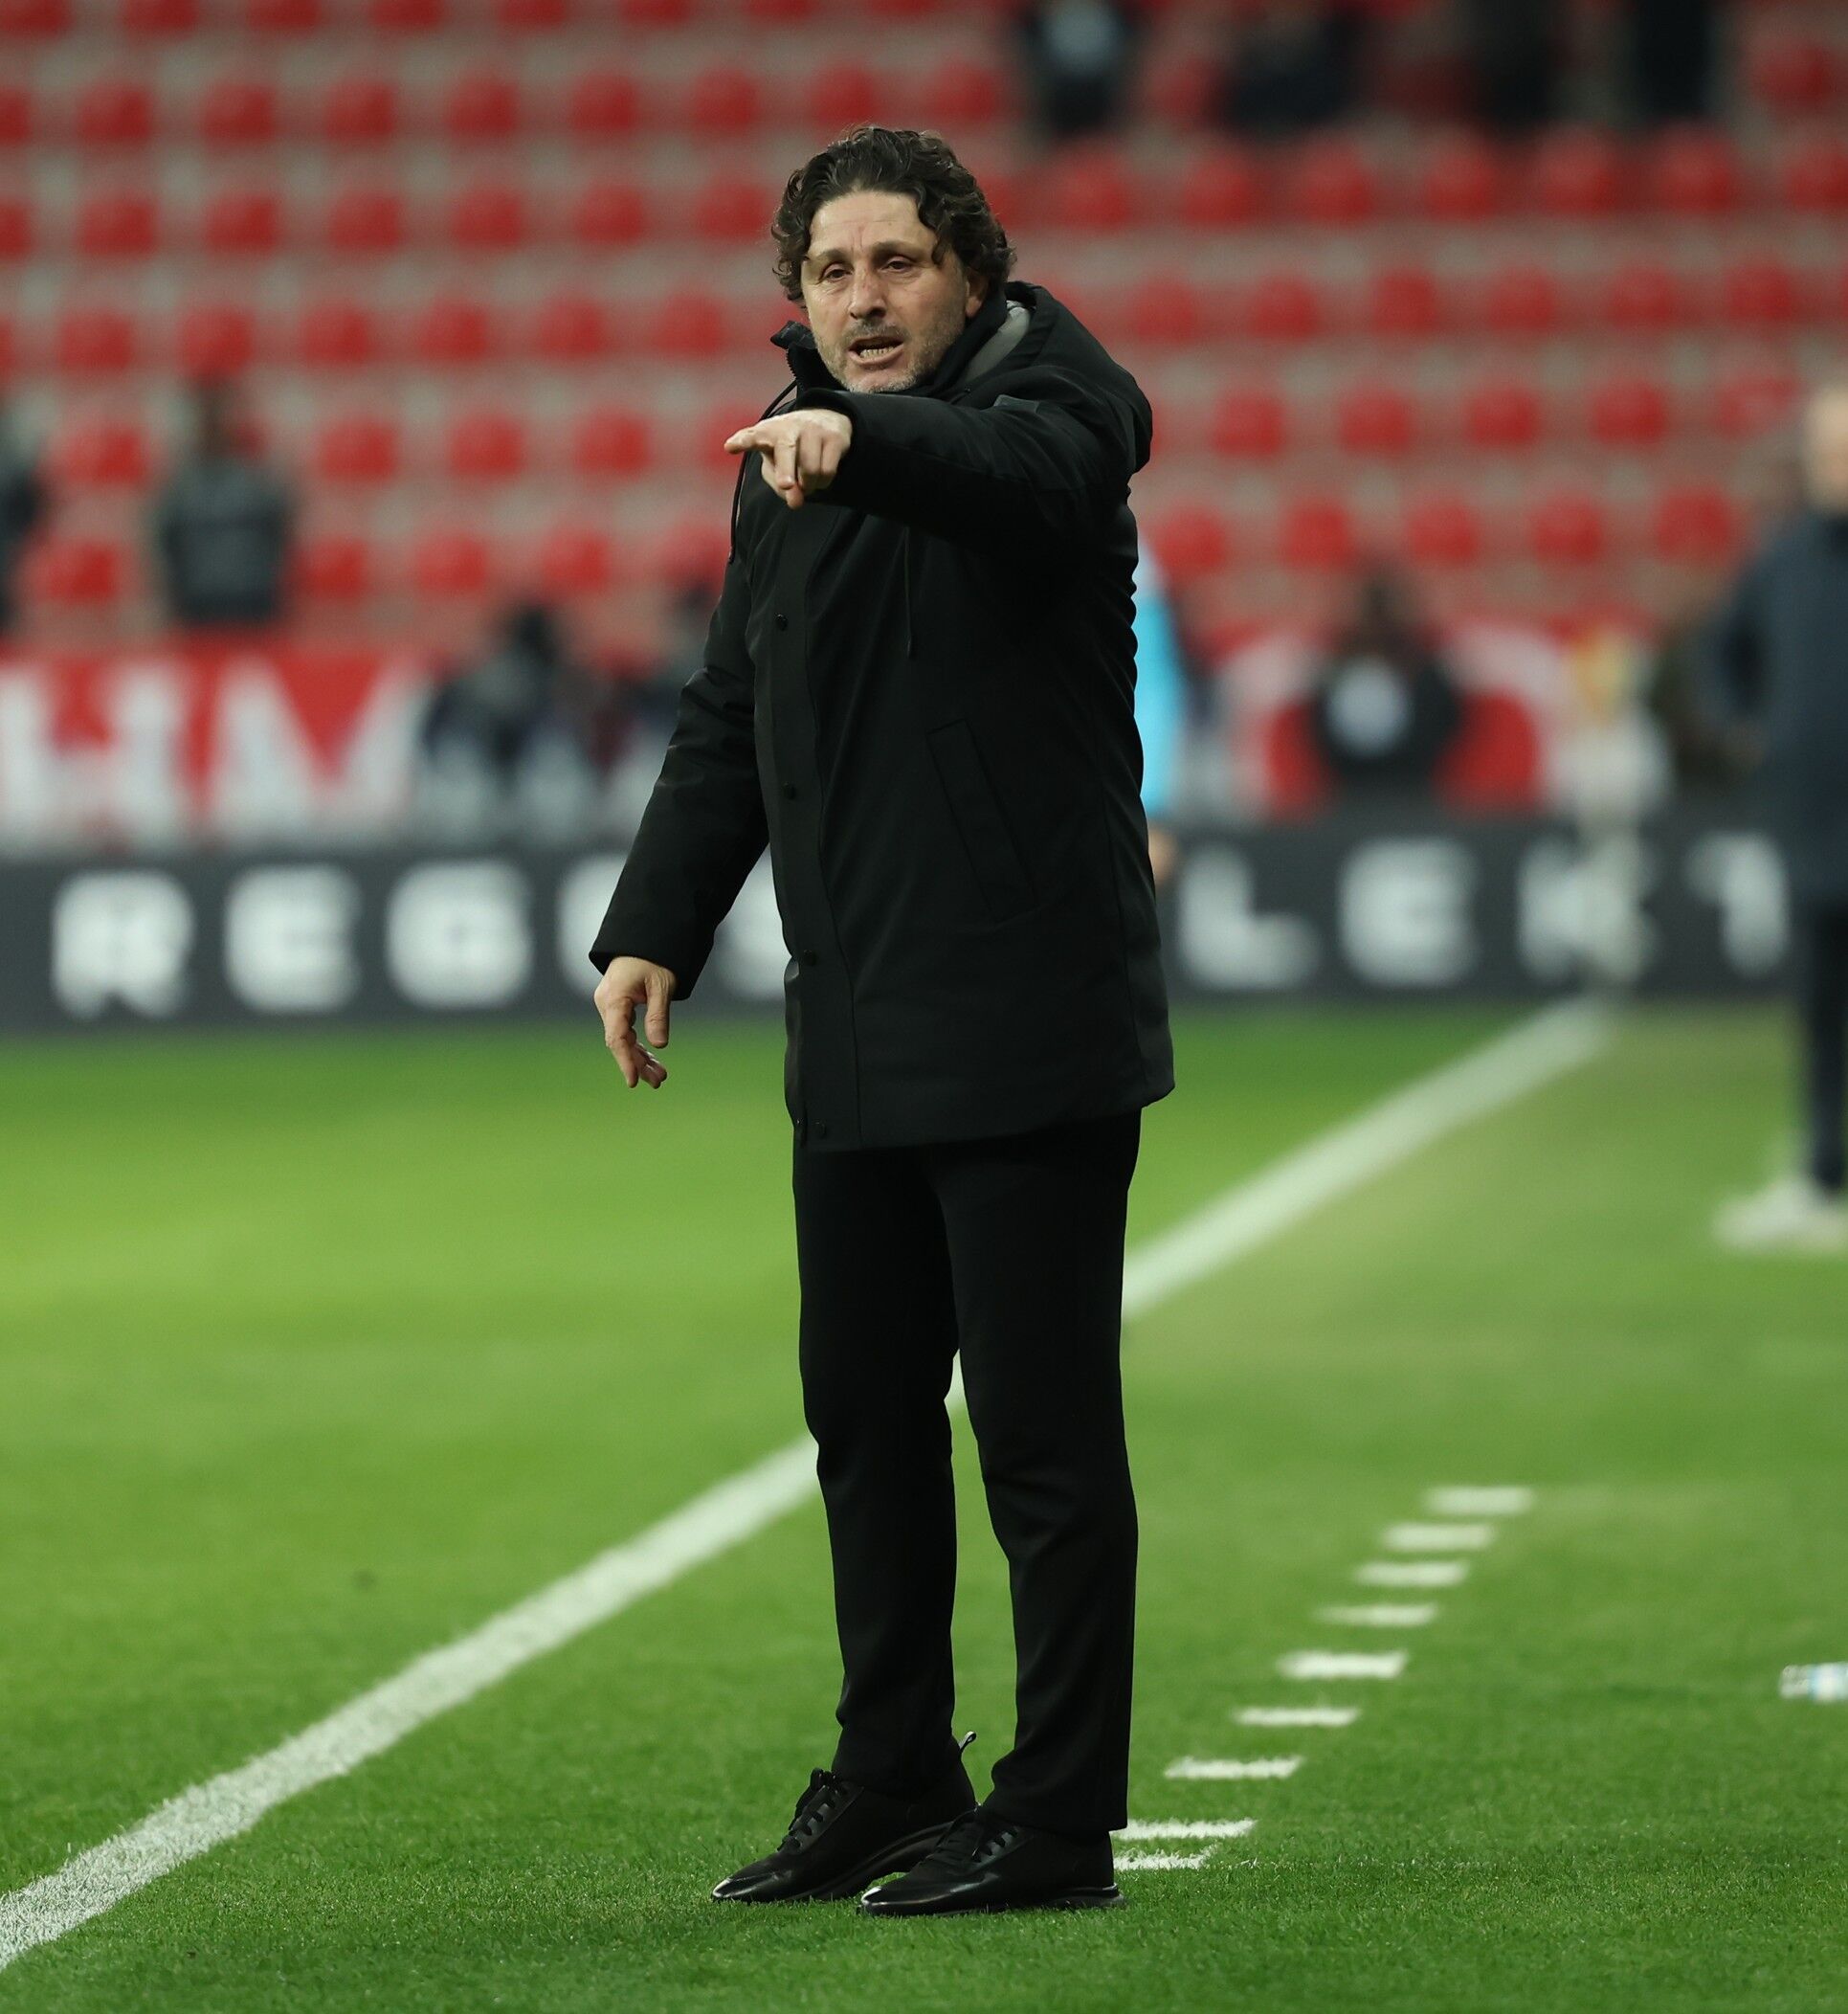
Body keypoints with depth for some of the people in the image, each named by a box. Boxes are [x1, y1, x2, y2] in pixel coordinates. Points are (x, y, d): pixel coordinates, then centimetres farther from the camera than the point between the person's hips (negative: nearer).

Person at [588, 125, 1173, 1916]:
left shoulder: (1045, 395, -8)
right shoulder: (784, 464, 13)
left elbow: (1036, 472, -34)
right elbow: (730, 723, 20)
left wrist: (867, 442, -53)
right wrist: (653, 928, 9)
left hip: (1028, 1027, -8)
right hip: (853, 1039, 8)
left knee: (1044, 1434, -4)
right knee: (865, 1420, 16)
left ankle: (1057, 1821, 2)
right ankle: (892, 1781, 28)